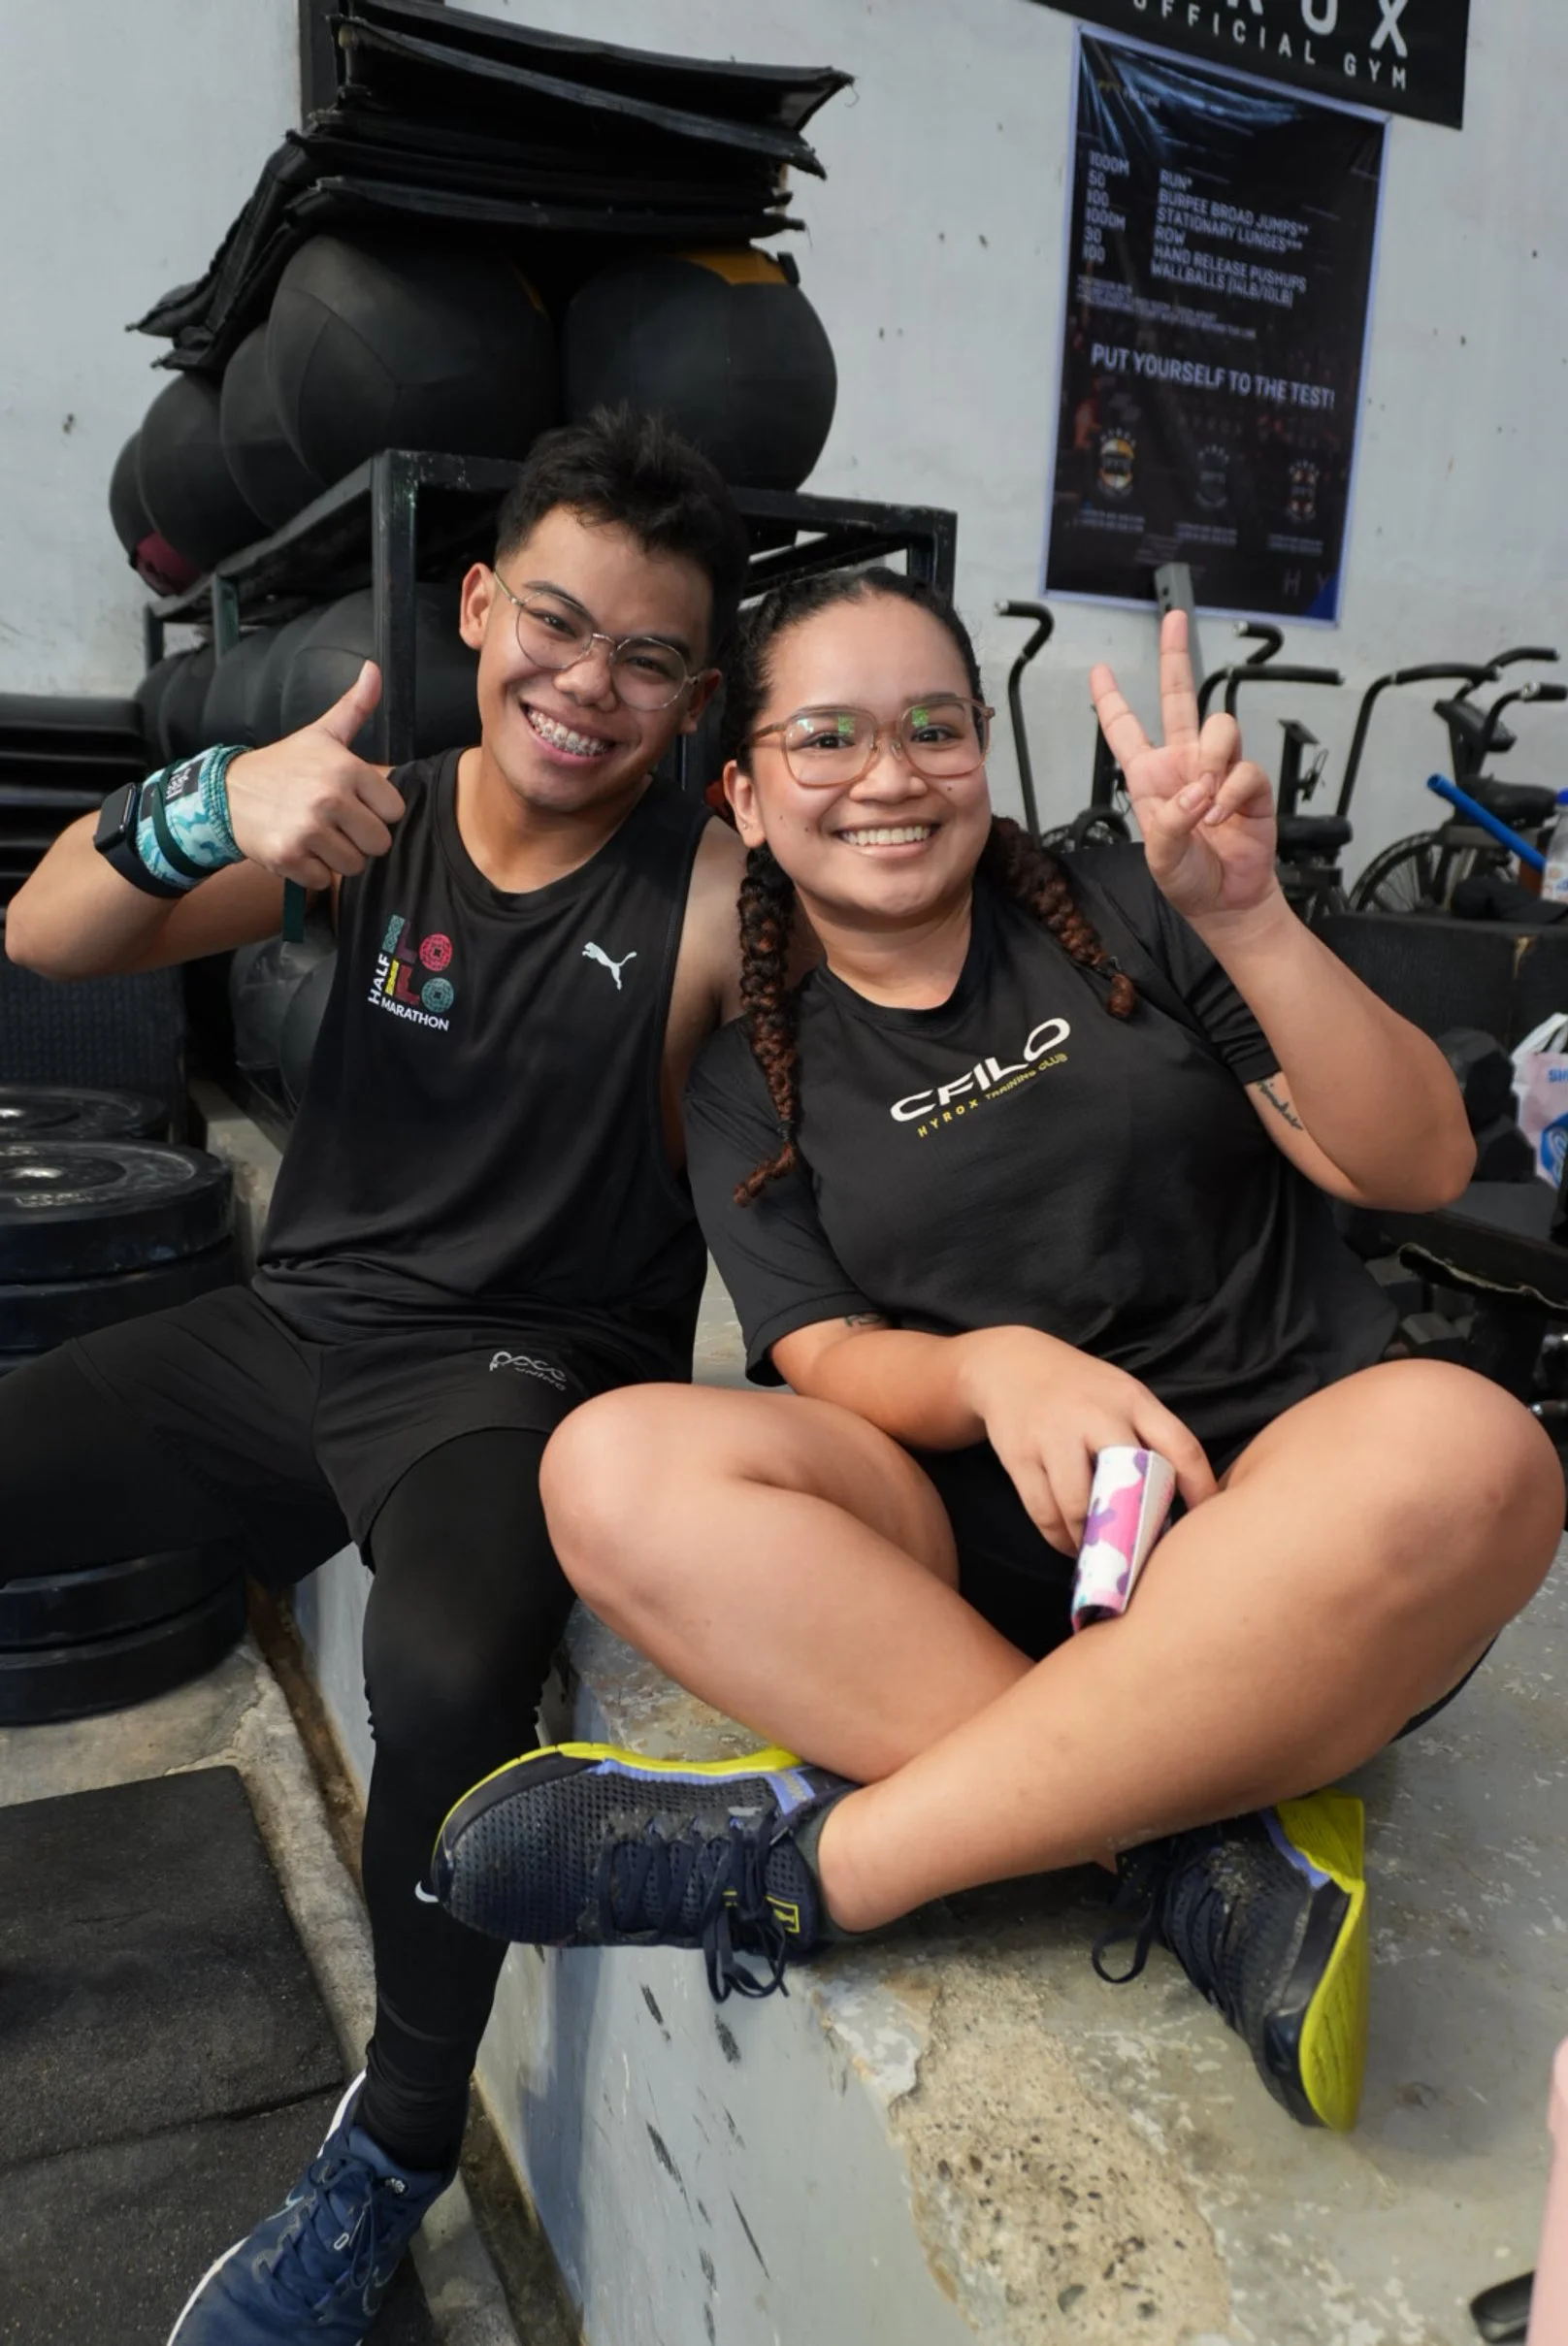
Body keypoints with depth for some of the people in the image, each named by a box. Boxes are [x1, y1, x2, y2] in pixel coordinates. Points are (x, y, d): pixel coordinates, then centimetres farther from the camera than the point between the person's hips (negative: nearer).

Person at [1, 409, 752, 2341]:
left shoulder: (722, 888, -8)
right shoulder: (370, 823, 4)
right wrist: (209, 806, -21)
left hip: (532, 1366, -5)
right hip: (300, 1328, 5)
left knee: (447, 1675, -34)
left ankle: (398, 2151, -2)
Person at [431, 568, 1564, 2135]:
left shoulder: (1121, 916, 5)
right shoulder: (752, 1084, 10)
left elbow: (1420, 1166, 0)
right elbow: (827, 1358, 0)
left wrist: (1246, 917, -16)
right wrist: (993, 1370, -23)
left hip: (1279, 1519, 0)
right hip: (985, 1556, 1)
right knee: (613, 1467, -23)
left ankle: (818, 1855, -25)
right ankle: (1206, 1853, -26)